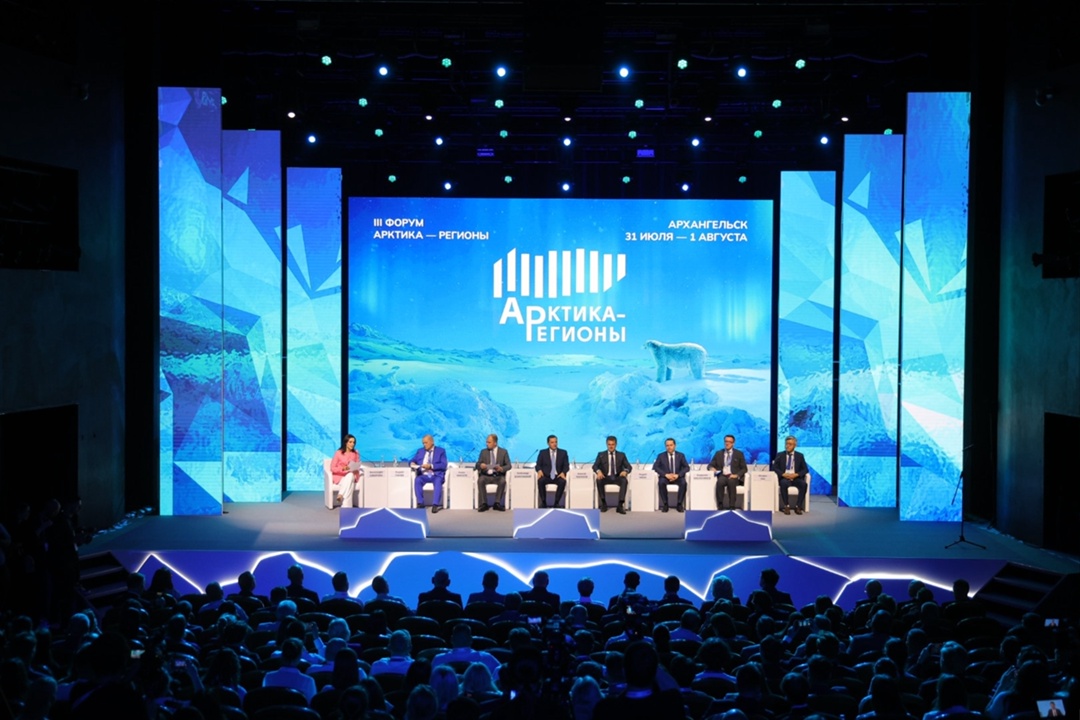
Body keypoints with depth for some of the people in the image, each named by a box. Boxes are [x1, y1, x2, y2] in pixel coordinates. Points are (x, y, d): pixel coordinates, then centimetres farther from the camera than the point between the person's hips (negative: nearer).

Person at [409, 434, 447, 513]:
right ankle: (420, 503, -29)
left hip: (436, 475, -3)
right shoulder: (420, 451, 19)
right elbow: (412, 461, 17)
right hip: (424, 475, 3)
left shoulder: (441, 451, 7)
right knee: (417, 480, -31)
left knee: (438, 481, -38)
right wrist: (412, 463, -8)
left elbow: (443, 465, -4)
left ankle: (435, 505, -41)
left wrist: (431, 466, -16)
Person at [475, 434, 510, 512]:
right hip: (486, 475, 1)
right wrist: (480, 465, -18)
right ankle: (483, 504, -27)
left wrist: (502, 469, -19)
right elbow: (477, 464, 7)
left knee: (503, 481, -35)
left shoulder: (503, 451, 7)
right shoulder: (483, 452, 11)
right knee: (480, 480, -33)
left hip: (498, 475, -1)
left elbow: (508, 465, 3)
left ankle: (497, 503, -24)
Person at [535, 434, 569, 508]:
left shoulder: (563, 453, 10)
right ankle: (543, 502, -21)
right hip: (546, 476, 0)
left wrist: (563, 472, -18)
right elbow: (538, 465, 4)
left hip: (558, 476, 0)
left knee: (563, 481, -35)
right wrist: (539, 471, -20)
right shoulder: (543, 453, 9)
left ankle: (557, 502, -21)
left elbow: (566, 466, 4)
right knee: (540, 481, -34)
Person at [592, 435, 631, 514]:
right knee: (598, 480, -34)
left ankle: (620, 505, -39)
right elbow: (595, 466, 0)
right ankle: (603, 503, -21)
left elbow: (629, 466, 4)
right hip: (606, 477, 0)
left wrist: (625, 471, -22)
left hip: (617, 478, 0)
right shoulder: (601, 454, 10)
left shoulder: (621, 455, 11)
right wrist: (598, 471, -25)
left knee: (624, 480, -34)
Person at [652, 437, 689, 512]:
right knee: (661, 482, -35)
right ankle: (665, 504, -24)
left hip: (677, 477, 0)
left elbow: (687, 467, -1)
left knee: (683, 483, -33)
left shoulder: (681, 455, 6)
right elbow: (655, 467, -6)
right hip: (665, 477, 0)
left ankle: (679, 504, -20)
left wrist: (678, 475, -19)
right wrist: (666, 475, -21)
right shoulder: (661, 456, 4)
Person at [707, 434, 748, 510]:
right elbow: (711, 465, 14)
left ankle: (732, 506, -34)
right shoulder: (718, 453, 16)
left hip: (733, 477, -1)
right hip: (722, 476, 1)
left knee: (731, 482, -38)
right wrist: (711, 468, -12)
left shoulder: (739, 454, 10)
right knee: (720, 482, -35)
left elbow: (744, 468, 7)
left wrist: (737, 475, -12)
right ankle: (720, 506, -30)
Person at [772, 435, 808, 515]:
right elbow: (774, 468, 2)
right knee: (783, 483, -37)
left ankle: (798, 507, -26)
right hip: (784, 478, -1)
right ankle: (786, 506, -28)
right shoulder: (780, 455, 10)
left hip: (796, 478, 1)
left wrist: (796, 474, -13)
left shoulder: (800, 456, 13)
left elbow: (805, 469, 6)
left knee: (804, 484, -32)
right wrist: (783, 474, -16)